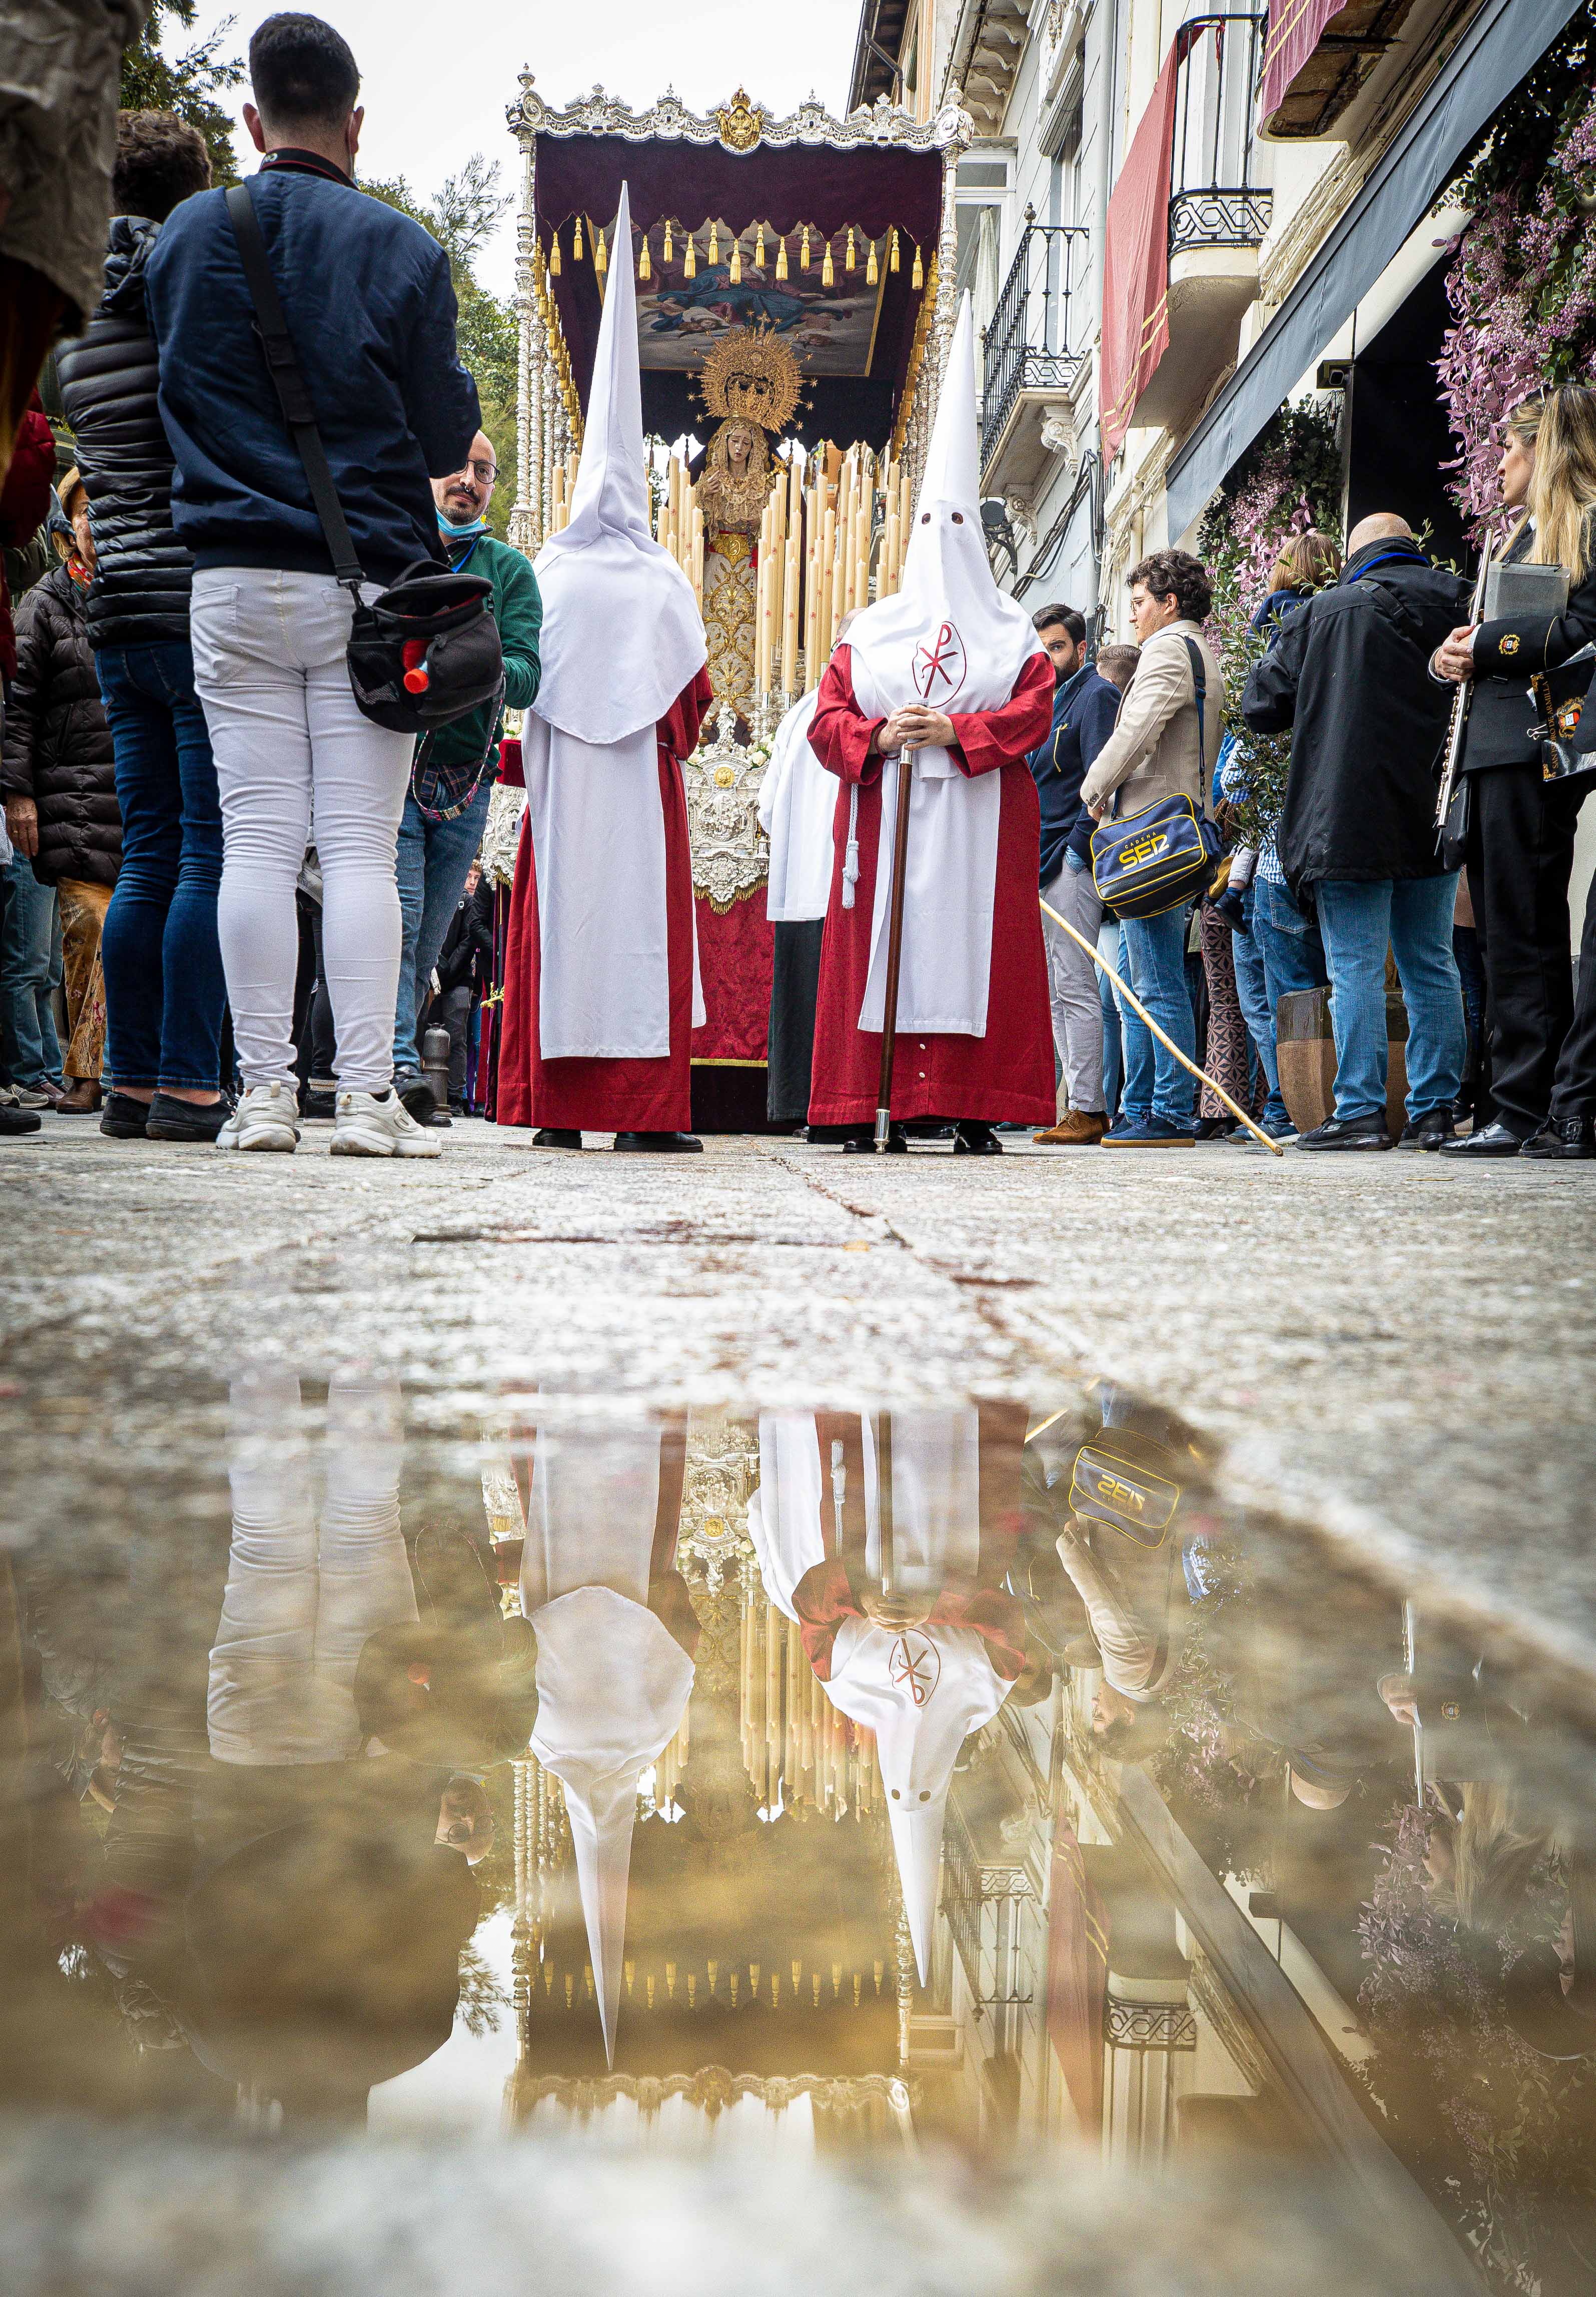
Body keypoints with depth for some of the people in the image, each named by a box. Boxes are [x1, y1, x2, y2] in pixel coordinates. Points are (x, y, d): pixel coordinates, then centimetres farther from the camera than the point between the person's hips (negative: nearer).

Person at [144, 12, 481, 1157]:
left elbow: (180, 391, 18)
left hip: (235, 579, 2)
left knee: (256, 837, 2)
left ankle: (264, 1093, 1)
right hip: (366, 584, -2)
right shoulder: (401, 247, 0)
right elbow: (448, 435, 3)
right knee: (361, 846, -3)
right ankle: (368, 1095, -5)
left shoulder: (186, 236, 8)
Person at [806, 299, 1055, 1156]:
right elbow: (828, 717, 8)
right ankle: (869, 1107, -5)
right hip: (884, 811, 1)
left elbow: (1033, 713, -1)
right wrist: (879, 736, -12)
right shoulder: (871, 631, 16)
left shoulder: (1010, 633, 13)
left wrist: (955, 732, -15)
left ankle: (973, 1112, -7)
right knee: (877, 948, -5)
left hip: (977, 816, -1)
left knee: (975, 949, -7)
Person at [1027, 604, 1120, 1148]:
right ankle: (1080, 1107, 13)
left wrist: (1078, 848, -19)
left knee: (1074, 986, -11)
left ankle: (1088, 1110, -10)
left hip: (1073, 860, -10)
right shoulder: (1047, 700, 23)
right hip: (1044, 862, 10)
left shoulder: (1095, 694, -4)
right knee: (1057, 991, 9)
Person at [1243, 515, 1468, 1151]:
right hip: (1431, 822, 4)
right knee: (1431, 968, 9)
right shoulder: (1456, 609, 5)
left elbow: (1260, 707, 3)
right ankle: (1435, 1111, 10)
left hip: (1349, 822, -4)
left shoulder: (1323, 614, -2)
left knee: (1356, 969, -3)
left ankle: (1360, 1112, -6)